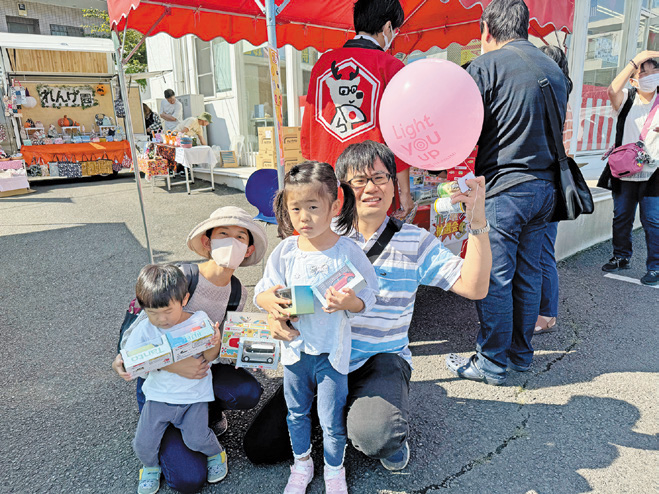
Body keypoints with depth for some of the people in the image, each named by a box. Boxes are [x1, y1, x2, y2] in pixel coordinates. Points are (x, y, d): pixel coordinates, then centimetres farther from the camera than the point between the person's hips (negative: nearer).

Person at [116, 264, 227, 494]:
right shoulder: (144, 329, -7)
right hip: (159, 395, 2)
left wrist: (215, 342, -33)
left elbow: (209, 357, -11)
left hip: (194, 395, -2)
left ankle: (216, 453, 24)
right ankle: (151, 467, 33)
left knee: (196, 438, -12)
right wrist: (125, 369, -26)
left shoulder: (198, 321, -12)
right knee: (143, 443, -4)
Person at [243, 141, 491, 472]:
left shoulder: (415, 242, -3)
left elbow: (474, 287, -10)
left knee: (373, 436, -34)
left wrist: (477, 221, -21)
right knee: (258, 446, -2)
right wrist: (276, 313, -23)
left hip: (381, 358, -2)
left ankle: (391, 437, 6)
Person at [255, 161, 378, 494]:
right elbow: (262, 291, -2)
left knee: (331, 420, 11)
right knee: (296, 413, 22)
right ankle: (301, 463, 48)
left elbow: (367, 297, -10)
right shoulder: (285, 251, -7)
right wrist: (269, 300, -24)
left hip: (332, 351, -3)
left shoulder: (347, 252, -15)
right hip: (295, 347, 3)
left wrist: (349, 302, -31)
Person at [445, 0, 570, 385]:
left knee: (494, 279, 1)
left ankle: (493, 364, 13)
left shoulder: (486, 66, -7)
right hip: (545, 186, 8)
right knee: (528, 274, 15)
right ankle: (521, 353, 28)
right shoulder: (554, 70, 15)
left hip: (503, 187, -8)